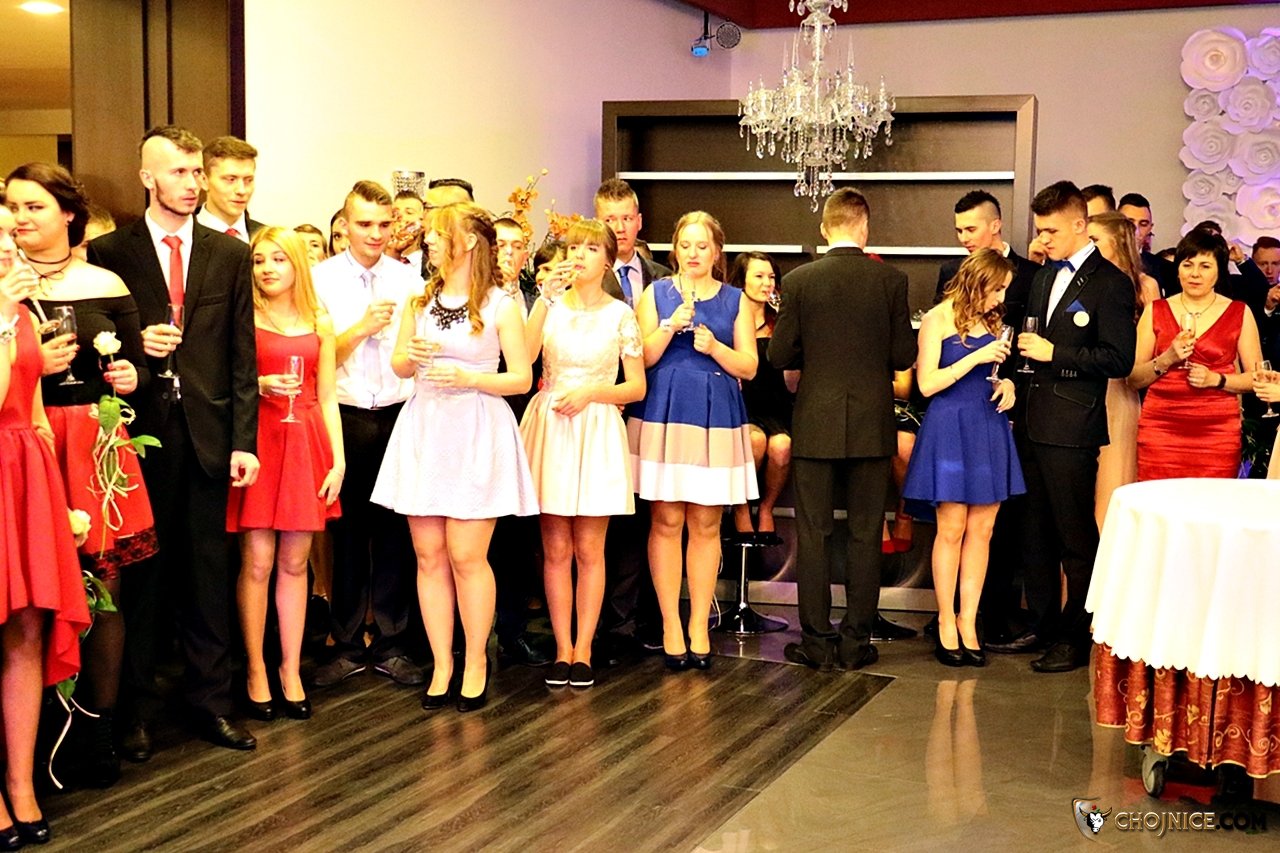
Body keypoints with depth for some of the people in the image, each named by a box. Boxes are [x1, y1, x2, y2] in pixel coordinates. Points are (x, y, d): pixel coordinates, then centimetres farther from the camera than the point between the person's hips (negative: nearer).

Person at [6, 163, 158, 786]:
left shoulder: (106, 285, 9)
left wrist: (130, 378, -5)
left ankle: (101, 732, 12)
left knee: (103, 591, 3)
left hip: (97, 449, 2)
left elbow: (137, 371, 15)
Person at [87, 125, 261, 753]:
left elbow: (242, 357, 6)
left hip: (207, 432, 2)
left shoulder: (230, 255, 8)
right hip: (141, 431, -1)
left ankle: (211, 700, 18)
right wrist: (134, 346, -13)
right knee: (140, 572, 5)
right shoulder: (109, 252, 3)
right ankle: (136, 708, 16)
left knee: (208, 572, 8)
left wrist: (243, 440, -1)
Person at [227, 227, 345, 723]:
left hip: (306, 444, 3)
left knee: (294, 562, 6)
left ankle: (291, 668, 15)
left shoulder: (319, 323, 12)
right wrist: (259, 386, -16)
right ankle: (255, 669, 9)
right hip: (258, 441, -3)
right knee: (257, 562, -3)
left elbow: (327, 398, 11)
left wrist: (338, 460, 4)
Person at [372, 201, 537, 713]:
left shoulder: (500, 304, -3)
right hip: (423, 428, 5)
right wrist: (410, 356, -5)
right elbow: (400, 368, 18)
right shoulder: (419, 300, 10)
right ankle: (441, 665, 15)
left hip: (476, 433, -4)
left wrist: (467, 377, -16)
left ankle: (476, 664, 12)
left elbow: (522, 378, -4)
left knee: (466, 556, -4)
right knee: (428, 556, 5)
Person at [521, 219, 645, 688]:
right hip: (549, 430, 1)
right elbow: (523, 359, -14)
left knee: (589, 549, 3)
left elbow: (637, 388, 3)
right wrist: (546, 298, -17)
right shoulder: (550, 304, 4)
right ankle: (562, 650, 13)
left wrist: (591, 391, -11)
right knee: (555, 549, 5)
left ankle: (583, 650, 11)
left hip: (596, 433, -1)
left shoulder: (620, 315, 3)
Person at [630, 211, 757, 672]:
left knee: (705, 525, 3)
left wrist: (714, 347, -12)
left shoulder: (735, 300, 10)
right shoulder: (657, 293, 7)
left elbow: (749, 367, 5)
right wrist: (672, 325, -15)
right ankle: (670, 624, 7)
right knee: (666, 522, -2)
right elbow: (643, 358, 0)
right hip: (663, 415, -1)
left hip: (716, 419, 1)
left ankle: (699, 625, 10)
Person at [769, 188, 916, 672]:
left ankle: (817, 641, 9)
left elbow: (780, 355, -4)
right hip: (871, 424, 1)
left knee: (812, 534, 6)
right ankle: (856, 641, 11)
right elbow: (903, 356, -4)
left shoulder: (798, 281, -5)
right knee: (865, 535, 8)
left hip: (816, 423, 0)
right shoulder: (891, 280, -4)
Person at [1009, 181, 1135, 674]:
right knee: (1036, 534, 14)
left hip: (1072, 429, -8)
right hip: (1033, 424, 8)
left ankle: (1076, 638, 10)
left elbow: (1119, 359, -15)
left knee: (1076, 540, 0)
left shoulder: (1110, 283, -9)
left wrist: (1053, 353, -17)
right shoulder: (1046, 276, 16)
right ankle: (1043, 624, 25)